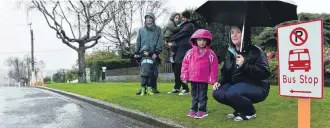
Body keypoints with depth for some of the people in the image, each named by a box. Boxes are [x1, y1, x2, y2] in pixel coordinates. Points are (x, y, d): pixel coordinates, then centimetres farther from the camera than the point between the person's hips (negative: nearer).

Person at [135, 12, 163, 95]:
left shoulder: (158, 29, 7)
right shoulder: (141, 30, 15)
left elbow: (160, 42, 1)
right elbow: (138, 42, 14)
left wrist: (156, 52, -9)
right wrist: (136, 52, 5)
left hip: (154, 54, -2)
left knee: (154, 72, 0)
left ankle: (154, 87, 10)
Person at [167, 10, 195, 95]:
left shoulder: (189, 26, -3)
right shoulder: (182, 25, 22)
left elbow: (180, 34, -9)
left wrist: (170, 40, -2)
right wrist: (172, 42, 2)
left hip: (184, 51, -8)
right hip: (179, 50, 8)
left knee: (180, 69, -11)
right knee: (176, 68, 8)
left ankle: (185, 89, -2)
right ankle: (177, 88, 18)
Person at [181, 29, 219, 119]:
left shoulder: (210, 54, -8)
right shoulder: (190, 53, -2)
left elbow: (213, 68, -6)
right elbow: (185, 64, 2)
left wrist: (212, 79, -7)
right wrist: (185, 76, 0)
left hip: (204, 79, -3)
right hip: (193, 78, 3)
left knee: (202, 95, 6)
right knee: (194, 95, 16)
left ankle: (202, 110, 15)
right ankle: (193, 109, 28)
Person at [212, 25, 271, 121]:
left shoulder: (255, 51, -15)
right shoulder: (231, 52, 8)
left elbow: (265, 73, -24)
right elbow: (226, 72, 15)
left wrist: (245, 65, -30)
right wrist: (220, 82, -5)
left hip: (257, 87, -7)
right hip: (236, 85, 7)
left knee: (232, 93, -33)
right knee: (217, 93, -12)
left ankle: (250, 112, -3)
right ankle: (240, 110, 12)